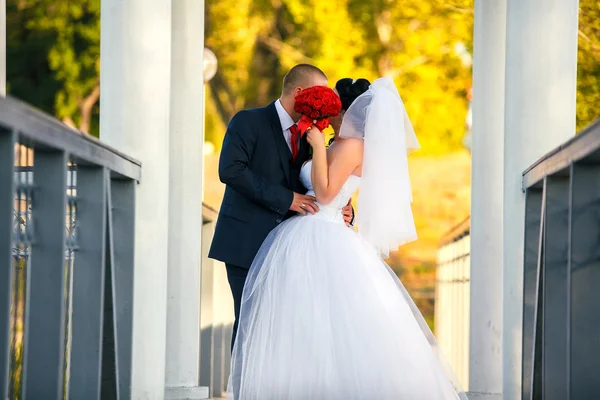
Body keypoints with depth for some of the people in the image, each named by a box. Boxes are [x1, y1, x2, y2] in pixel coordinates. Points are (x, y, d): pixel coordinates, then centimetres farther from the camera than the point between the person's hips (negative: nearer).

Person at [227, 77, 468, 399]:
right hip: (303, 240, 10)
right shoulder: (338, 146, 17)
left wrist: (318, 146, -16)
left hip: (319, 241, -10)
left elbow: (324, 193, -16)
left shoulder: (351, 146, -10)